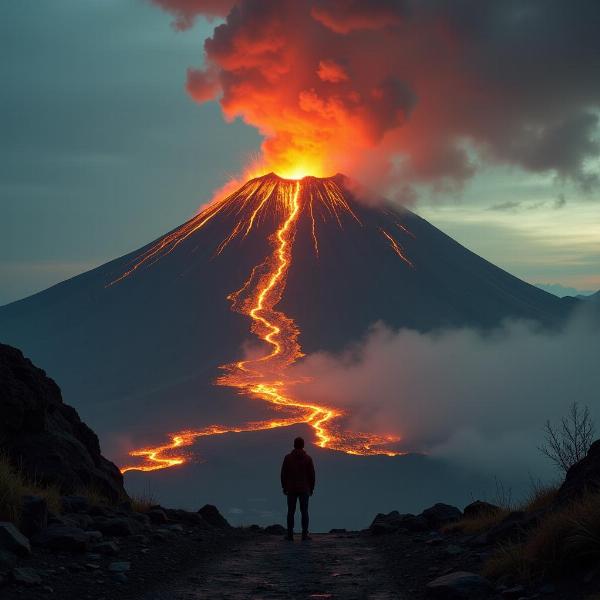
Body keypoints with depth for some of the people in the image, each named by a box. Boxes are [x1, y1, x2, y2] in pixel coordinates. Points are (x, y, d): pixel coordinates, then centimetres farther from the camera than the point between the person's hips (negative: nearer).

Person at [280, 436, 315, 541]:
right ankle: (305, 534, -2)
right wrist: (311, 489, 8)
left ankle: (290, 534, 1)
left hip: (291, 489, 0)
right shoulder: (308, 458, -3)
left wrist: (284, 487, 7)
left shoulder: (288, 457, -3)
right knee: (304, 512, 3)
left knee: (291, 512, 3)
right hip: (304, 489, 0)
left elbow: (283, 473, -2)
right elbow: (312, 474, -2)